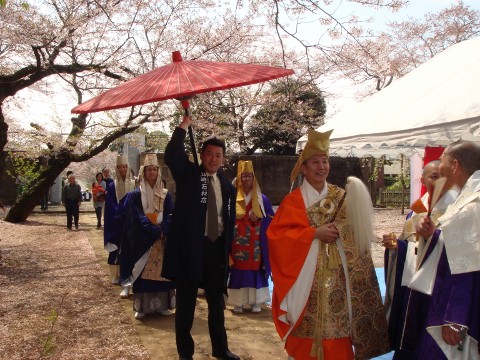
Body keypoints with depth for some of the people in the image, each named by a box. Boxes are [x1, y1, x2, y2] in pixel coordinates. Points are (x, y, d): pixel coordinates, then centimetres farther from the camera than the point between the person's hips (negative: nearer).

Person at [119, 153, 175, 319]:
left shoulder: (165, 195, 8)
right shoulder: (136, 195, 0)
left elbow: (171, 216, 0)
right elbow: (137, 218, -9)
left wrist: (162, 230, -17)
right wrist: (155, 230, -18)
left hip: (163, 238, 2)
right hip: (143, 239, -2)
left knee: (161, 270, 3)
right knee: (143, 272, -2)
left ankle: (161, 305, 12)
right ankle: (141, 307, 6)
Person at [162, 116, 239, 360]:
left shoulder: (227, 186, 9)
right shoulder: (188, 175, -1)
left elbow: (230, 220, 13)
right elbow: (171, 156, -21)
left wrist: (227, 248, 10)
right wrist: (184, 125, -19)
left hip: (216, 248, 5)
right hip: (190, 246, -4)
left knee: (216, 302, 17)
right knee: (186, 303, 6)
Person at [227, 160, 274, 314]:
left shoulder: (262, 199, 9)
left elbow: (271, 217, 6)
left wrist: (258, 218, -10)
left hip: (255, 244, 1)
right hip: (238, 242, -1)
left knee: (255, 269, 2)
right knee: (238, 271, -1)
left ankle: (255, 302, 11)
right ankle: (238, 302, 7)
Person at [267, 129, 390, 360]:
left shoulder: (340, 196, 8)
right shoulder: (294, 200, -3)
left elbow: (355, 231, 10)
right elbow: (276, 234, -13)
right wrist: (315, 233, -16)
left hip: (337, 275, 3)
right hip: (307, 277, -3)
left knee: (337, 325, 6)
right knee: (308, 329, 2)